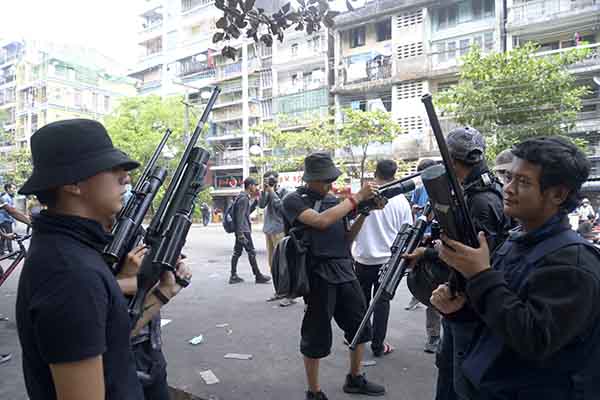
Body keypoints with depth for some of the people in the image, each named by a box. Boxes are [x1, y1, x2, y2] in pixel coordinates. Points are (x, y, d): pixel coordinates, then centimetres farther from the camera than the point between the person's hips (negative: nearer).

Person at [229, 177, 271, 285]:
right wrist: (241, 233, -25)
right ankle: (258, 276, 4)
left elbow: (249, 211, 26)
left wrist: (254, 200, 17)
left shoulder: (244, 197, 16)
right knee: (251, 253, -3)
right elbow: (240, 217, -22)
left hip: (240, 231, 10)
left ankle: (233, 276, 12)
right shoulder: (244, 198, -15)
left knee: (237, 252, 9)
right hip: (244, 231, -10)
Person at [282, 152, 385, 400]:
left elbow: (346, 239, 12)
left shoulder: (334, 201, 12)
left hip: (345, 272, 7)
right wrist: (357, 198, -18)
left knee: (361, 326, 16)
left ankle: (355, 379, 37)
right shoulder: (294, 201, -6)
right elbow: (321, 221, -24)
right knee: (317, 336, 3)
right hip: (318, 275, -7)